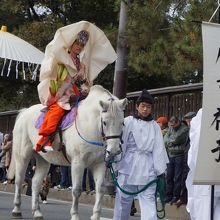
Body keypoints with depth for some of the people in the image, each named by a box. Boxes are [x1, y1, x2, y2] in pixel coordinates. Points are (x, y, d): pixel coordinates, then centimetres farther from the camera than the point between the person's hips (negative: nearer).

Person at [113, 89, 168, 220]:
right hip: (128, 165, 0)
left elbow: (158, 149, 5)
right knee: (123, 200, 7)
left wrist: (160, 171, 2)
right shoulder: (128, 122, 1)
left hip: (147, 168, 1)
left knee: (149, 200, -5)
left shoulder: (155, 126, 7)